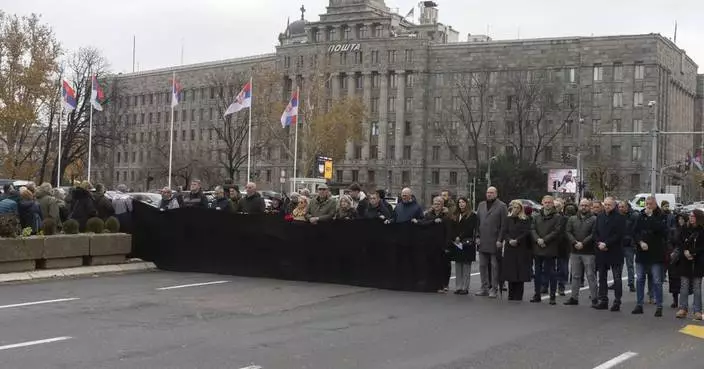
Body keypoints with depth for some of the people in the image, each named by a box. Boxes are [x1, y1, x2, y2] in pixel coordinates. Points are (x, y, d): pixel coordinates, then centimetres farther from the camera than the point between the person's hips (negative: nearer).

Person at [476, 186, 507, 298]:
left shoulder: (502, 206, -3)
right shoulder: (481, 205, 14)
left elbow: (504, 225, -6)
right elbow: (477, 222, 14)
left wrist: (500, 240, -12)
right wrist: (478, 237, 5)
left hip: (495, 242, -5)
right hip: (483, 242, 5)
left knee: (494, 266, 1)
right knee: (483, 265, 8)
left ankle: (494, 289, 6)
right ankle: (485, 288, 15)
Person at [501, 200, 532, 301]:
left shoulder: (526, 219, 3)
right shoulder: (508, 219, 12)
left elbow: (526, 233, -5)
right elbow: (504, 232, 6)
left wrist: (517, 240, -15)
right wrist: (509, 240, -12)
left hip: (522, 248, -3)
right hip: (509, 248, 3)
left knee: (520, 272, -4)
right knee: (510, 271, 2)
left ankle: (518, 296, 0)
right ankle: (511, 295, 8)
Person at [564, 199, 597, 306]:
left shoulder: (594, 219, -1)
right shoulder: (572, 219, 13)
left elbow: (594, 234, -10)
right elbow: (568, 232, 4)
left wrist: (583, 243, -17)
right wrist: (575, 243, -12)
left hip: (589, 252, -4)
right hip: (575, 252, 4)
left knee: (591, 276, -3)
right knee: (575, 276, 10)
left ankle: (594, 298, 2)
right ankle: (574, 298, 16)